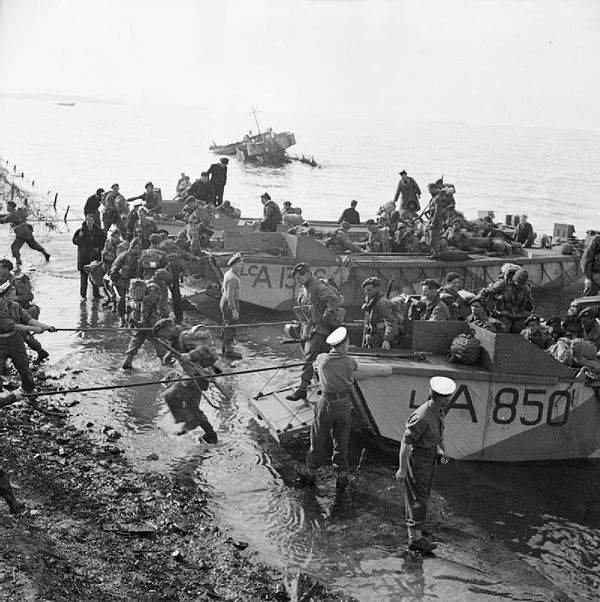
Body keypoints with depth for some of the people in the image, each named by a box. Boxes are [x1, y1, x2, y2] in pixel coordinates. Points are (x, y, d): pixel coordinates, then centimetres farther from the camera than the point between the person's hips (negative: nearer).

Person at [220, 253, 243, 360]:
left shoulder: (227, 274, 8)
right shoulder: (233, 278, -22)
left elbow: (223, 289, 18)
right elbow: (230, 296, -25)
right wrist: (234, 310, -25)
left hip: (224, 302, 10)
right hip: (230, 304, -10)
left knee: (227, 326, 19)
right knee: (230, 328, -2)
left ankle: (225, 348, 29)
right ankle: (229, 351, 5)